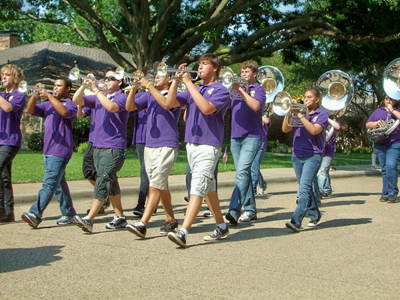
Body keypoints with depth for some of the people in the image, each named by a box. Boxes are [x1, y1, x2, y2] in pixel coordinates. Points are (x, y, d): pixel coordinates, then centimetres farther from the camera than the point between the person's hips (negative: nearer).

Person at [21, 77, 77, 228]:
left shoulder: (70, 104, -3)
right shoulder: (48, 105, 19)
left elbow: (64, 112, -25)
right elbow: (31, 110, 11)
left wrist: (48, 95, -20)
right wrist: (35, 94, -4)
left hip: (60, 151, -8)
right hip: (48, 150, 8)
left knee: (49, 183, -14)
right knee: (58, 184, 13)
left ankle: (35, 214, -21)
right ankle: (69, 214, 22)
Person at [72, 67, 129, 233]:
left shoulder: (122, 97, -4)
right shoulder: (99, 97, 16)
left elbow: (111, 107, -25)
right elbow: (76, 100, 10)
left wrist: (96, 90, -17)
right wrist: (85, 85, -5)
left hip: (114, 148, -8)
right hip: (98, 147, 8)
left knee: (102, 181, -16)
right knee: (110, 183, 13)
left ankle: (89, 219, -22)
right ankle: (120, 217, 22)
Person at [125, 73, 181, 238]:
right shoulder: (149, 95, 15)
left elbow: (166, 103, -24)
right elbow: (129, 107, 6)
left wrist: (148, 85, -20)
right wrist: (134, 87, -8)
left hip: (166, 147, -7)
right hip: (149, 146, 7)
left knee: (155, 186, -12)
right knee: (161, 185, 13)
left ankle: (142, 223, -17)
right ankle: (171, 220, 23)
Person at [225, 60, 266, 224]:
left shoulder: (258, 89, 2)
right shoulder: (236, 89, 17)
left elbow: (255, 106, -18)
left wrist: (240, 89, -18)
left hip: (252, 137, -6)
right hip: (235, 136, 6)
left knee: (242, 171, -19)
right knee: (243, 173, 9)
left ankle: (234, 210, -27)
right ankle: (250, 209, 16)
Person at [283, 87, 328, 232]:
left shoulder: (322, 114, 2)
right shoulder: (299, 111, 15)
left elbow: (314, 130, -16)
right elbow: (285, 129, 5)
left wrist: (299, 115, -18)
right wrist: (288, 112, -8)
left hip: (313, 155, -6)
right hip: (297, 155, 6)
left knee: (304, 187, -17)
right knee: (305, 188, 13)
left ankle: (296, 221, -25)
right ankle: (315, 215, 28)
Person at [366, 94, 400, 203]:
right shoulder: (378, 111, 20)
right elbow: (367, 124, 14)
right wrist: (376, 123, -5)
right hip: (379, 145, 4)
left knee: (391, 166, -20)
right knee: (385, 169, 6)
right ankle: (385, 194, 10)